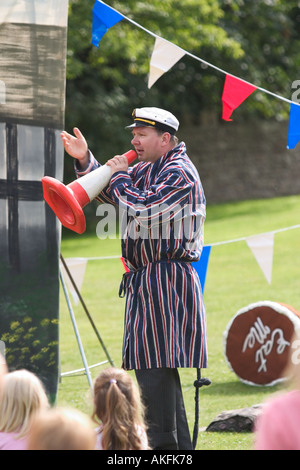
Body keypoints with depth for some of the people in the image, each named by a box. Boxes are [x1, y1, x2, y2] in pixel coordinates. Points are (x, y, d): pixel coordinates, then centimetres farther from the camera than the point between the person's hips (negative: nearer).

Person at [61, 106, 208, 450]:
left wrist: (119, 176, -7)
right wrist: (85, 160, 11)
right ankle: (180, 445, 20)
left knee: (154, 368, -14)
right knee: (159, 367, 14)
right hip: (145, 280, 10)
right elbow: (109, 194, 26)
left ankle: (162, 442, -13)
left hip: (166, 280, -10)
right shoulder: (145, 170, 17)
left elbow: (140, 208, -23)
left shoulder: (180, 173, -12)